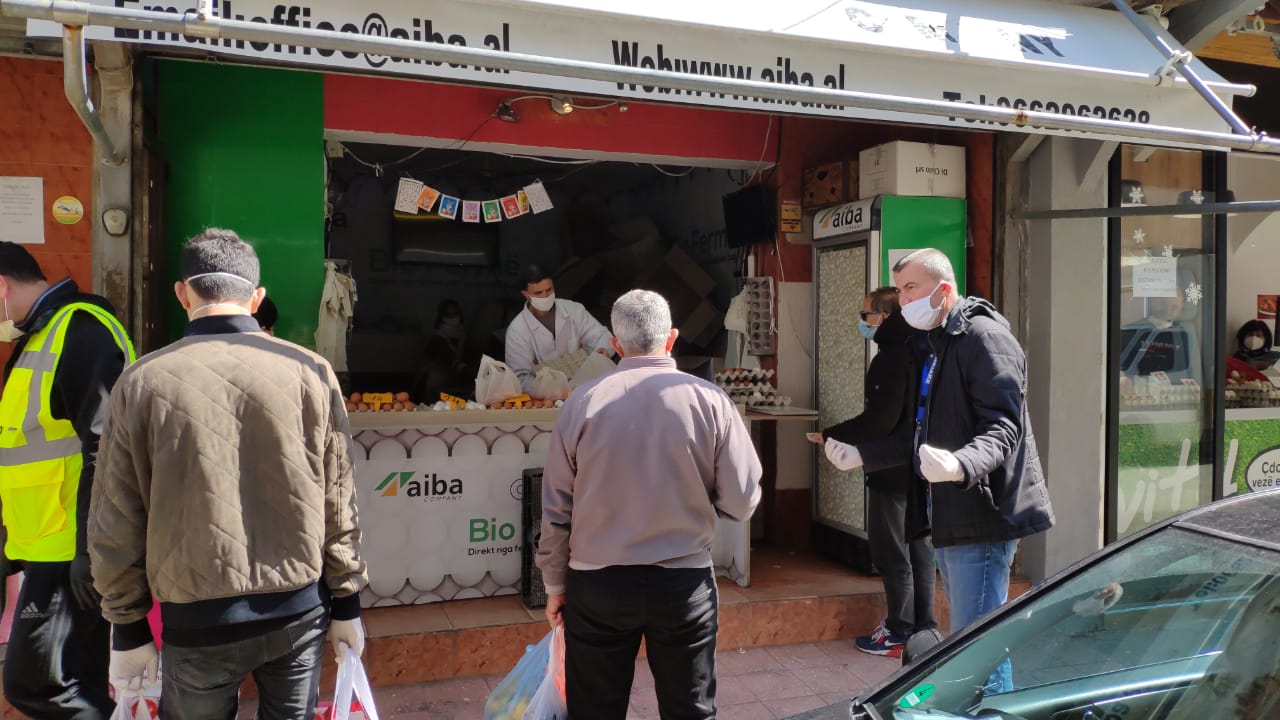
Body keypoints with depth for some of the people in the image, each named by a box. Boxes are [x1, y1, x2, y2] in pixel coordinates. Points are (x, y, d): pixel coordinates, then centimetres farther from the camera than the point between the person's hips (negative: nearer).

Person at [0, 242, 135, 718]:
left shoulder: (80, 332, -14)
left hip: (73, 553, -9)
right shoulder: (40, 337, 17)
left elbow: (107, 450, -22)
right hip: (51, 548, 9)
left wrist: (89, 549, -22)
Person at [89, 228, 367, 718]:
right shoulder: (309, 371, -8)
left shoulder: (141, 382, -7)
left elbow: (115, 524, -1)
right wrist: (346, 604, 8)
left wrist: (128, 630, 11)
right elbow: (337, 502, -3)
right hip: (299, 610, 1)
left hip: (196, 621, 0)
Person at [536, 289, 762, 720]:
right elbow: (741, 503, -5)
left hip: (596, 584, 1)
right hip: (684, 583, 0)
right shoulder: (709, 400, -8)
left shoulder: (582, 402, -6)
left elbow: (556, 508, -1)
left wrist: (555, 584, 11)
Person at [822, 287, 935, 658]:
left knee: (891, 553, 0)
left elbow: (879, 420, -24)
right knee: (919, 547, 15)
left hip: (892, 473, -9)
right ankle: (923, 627, 24)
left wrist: (832, 434, -12)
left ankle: (900, 634, 7)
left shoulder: (891, 358, -19)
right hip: (920, 470, 9)